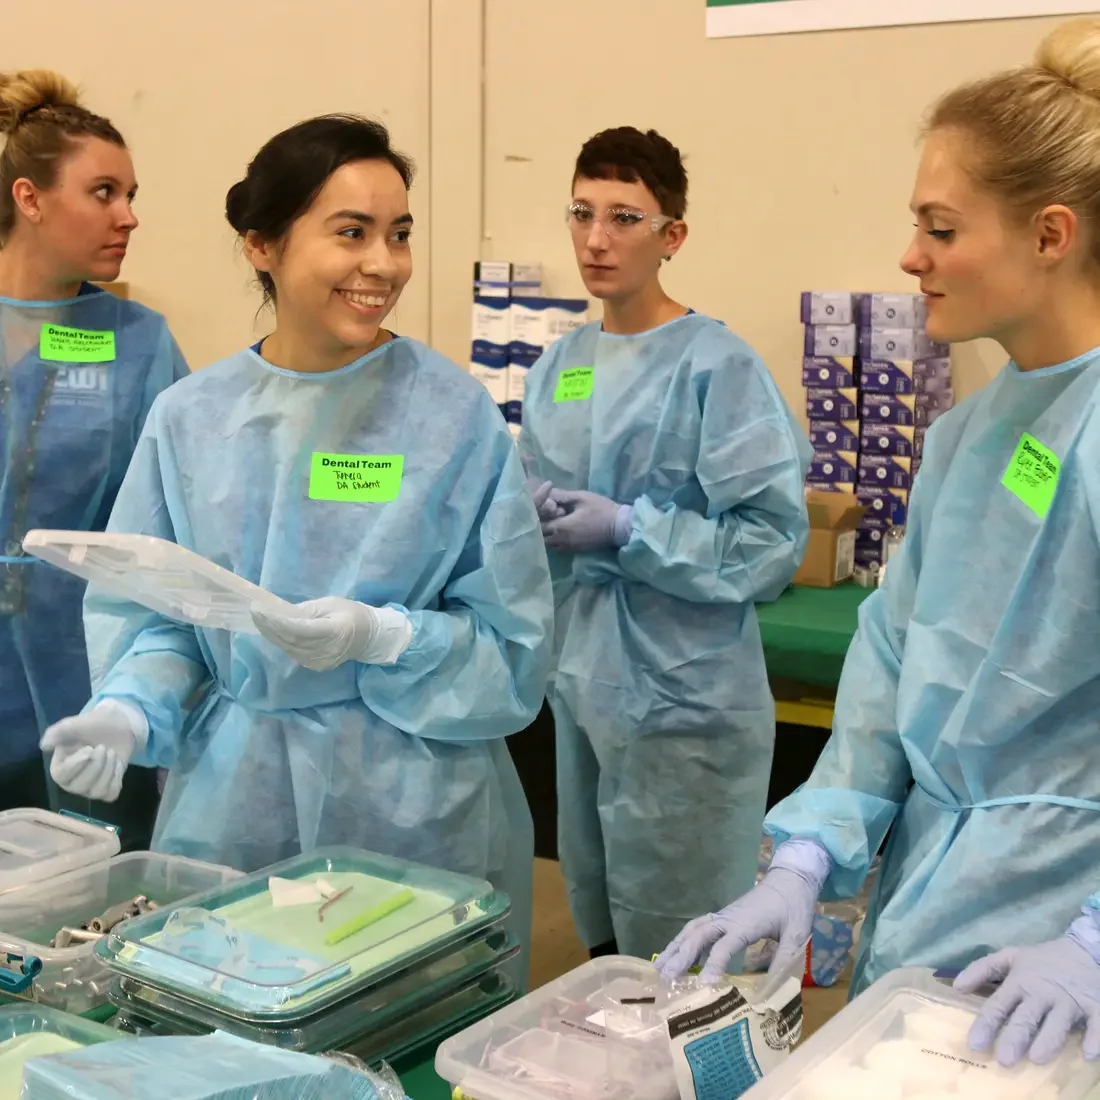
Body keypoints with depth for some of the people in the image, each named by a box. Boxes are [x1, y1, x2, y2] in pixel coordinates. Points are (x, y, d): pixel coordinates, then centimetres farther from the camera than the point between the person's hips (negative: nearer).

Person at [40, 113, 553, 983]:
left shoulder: (456, 413, -7)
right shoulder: (190, 419, 1)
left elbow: (513, 641, -5)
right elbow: (152, 616, 7)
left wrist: (380, 637, -19)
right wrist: (129, 710, -12)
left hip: (415, 809, -2)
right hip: (231, 802, 2)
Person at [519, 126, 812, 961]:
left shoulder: (718, 366, -14)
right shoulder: (562, 364, 7)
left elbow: (775, 541, -18)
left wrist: (625, 530, -20)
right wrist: (538, 511, -5)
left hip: (683, 698, -7)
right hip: (582, 681, 7)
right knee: (603, 939, 21)